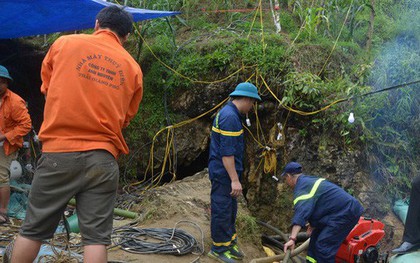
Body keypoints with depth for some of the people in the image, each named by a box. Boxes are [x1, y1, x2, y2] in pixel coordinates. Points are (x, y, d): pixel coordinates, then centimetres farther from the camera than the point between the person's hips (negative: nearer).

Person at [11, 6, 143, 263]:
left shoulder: (64, 43, 5)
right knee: (96, 237, 3)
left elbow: (47, 88, 18)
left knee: (33, 229, 11)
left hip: (58, 152, 0)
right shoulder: (133, 68, 8)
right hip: (103, 158, 1)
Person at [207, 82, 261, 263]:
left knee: (230, 209, 18)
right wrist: (235, 180, -24)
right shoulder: (230, 117, -21)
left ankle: (229, 243, 30)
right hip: (223, 173, -10)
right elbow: (227, 152, -25)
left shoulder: (230, 113, 12)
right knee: (222, 210, 0)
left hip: (226, 172, 10)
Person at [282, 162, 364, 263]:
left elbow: (301, 213, -31)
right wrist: (313, 224, 39)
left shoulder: (302, 186, -16)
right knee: (316, 237, 16)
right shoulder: (309, 180, 17)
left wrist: (292, 238, -38)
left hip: (346, 212, -11)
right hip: (344, 210, 11)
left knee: (323, 245, -14)